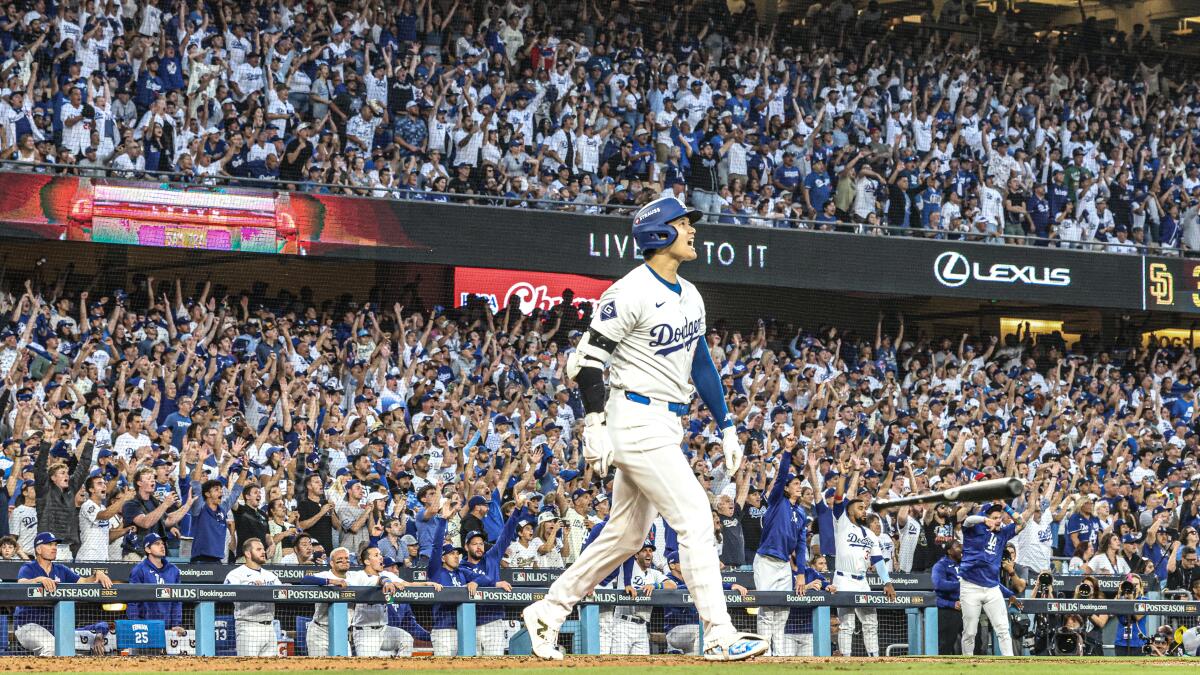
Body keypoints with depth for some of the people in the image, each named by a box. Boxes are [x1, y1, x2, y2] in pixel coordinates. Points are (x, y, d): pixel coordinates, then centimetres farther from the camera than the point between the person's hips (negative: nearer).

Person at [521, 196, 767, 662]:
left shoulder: (690, 296, 14)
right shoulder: (632, 292, -14)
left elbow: (700, 363, 20)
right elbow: (586, 359, -15)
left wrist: (726, 426, 15)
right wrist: (595, 426, -21)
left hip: (667, 426, 9)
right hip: (637, 420, -9)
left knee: (626, 535, 13)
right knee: (694, 518, -12)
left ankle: (547, 612, 21)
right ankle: (720, 636, -11)